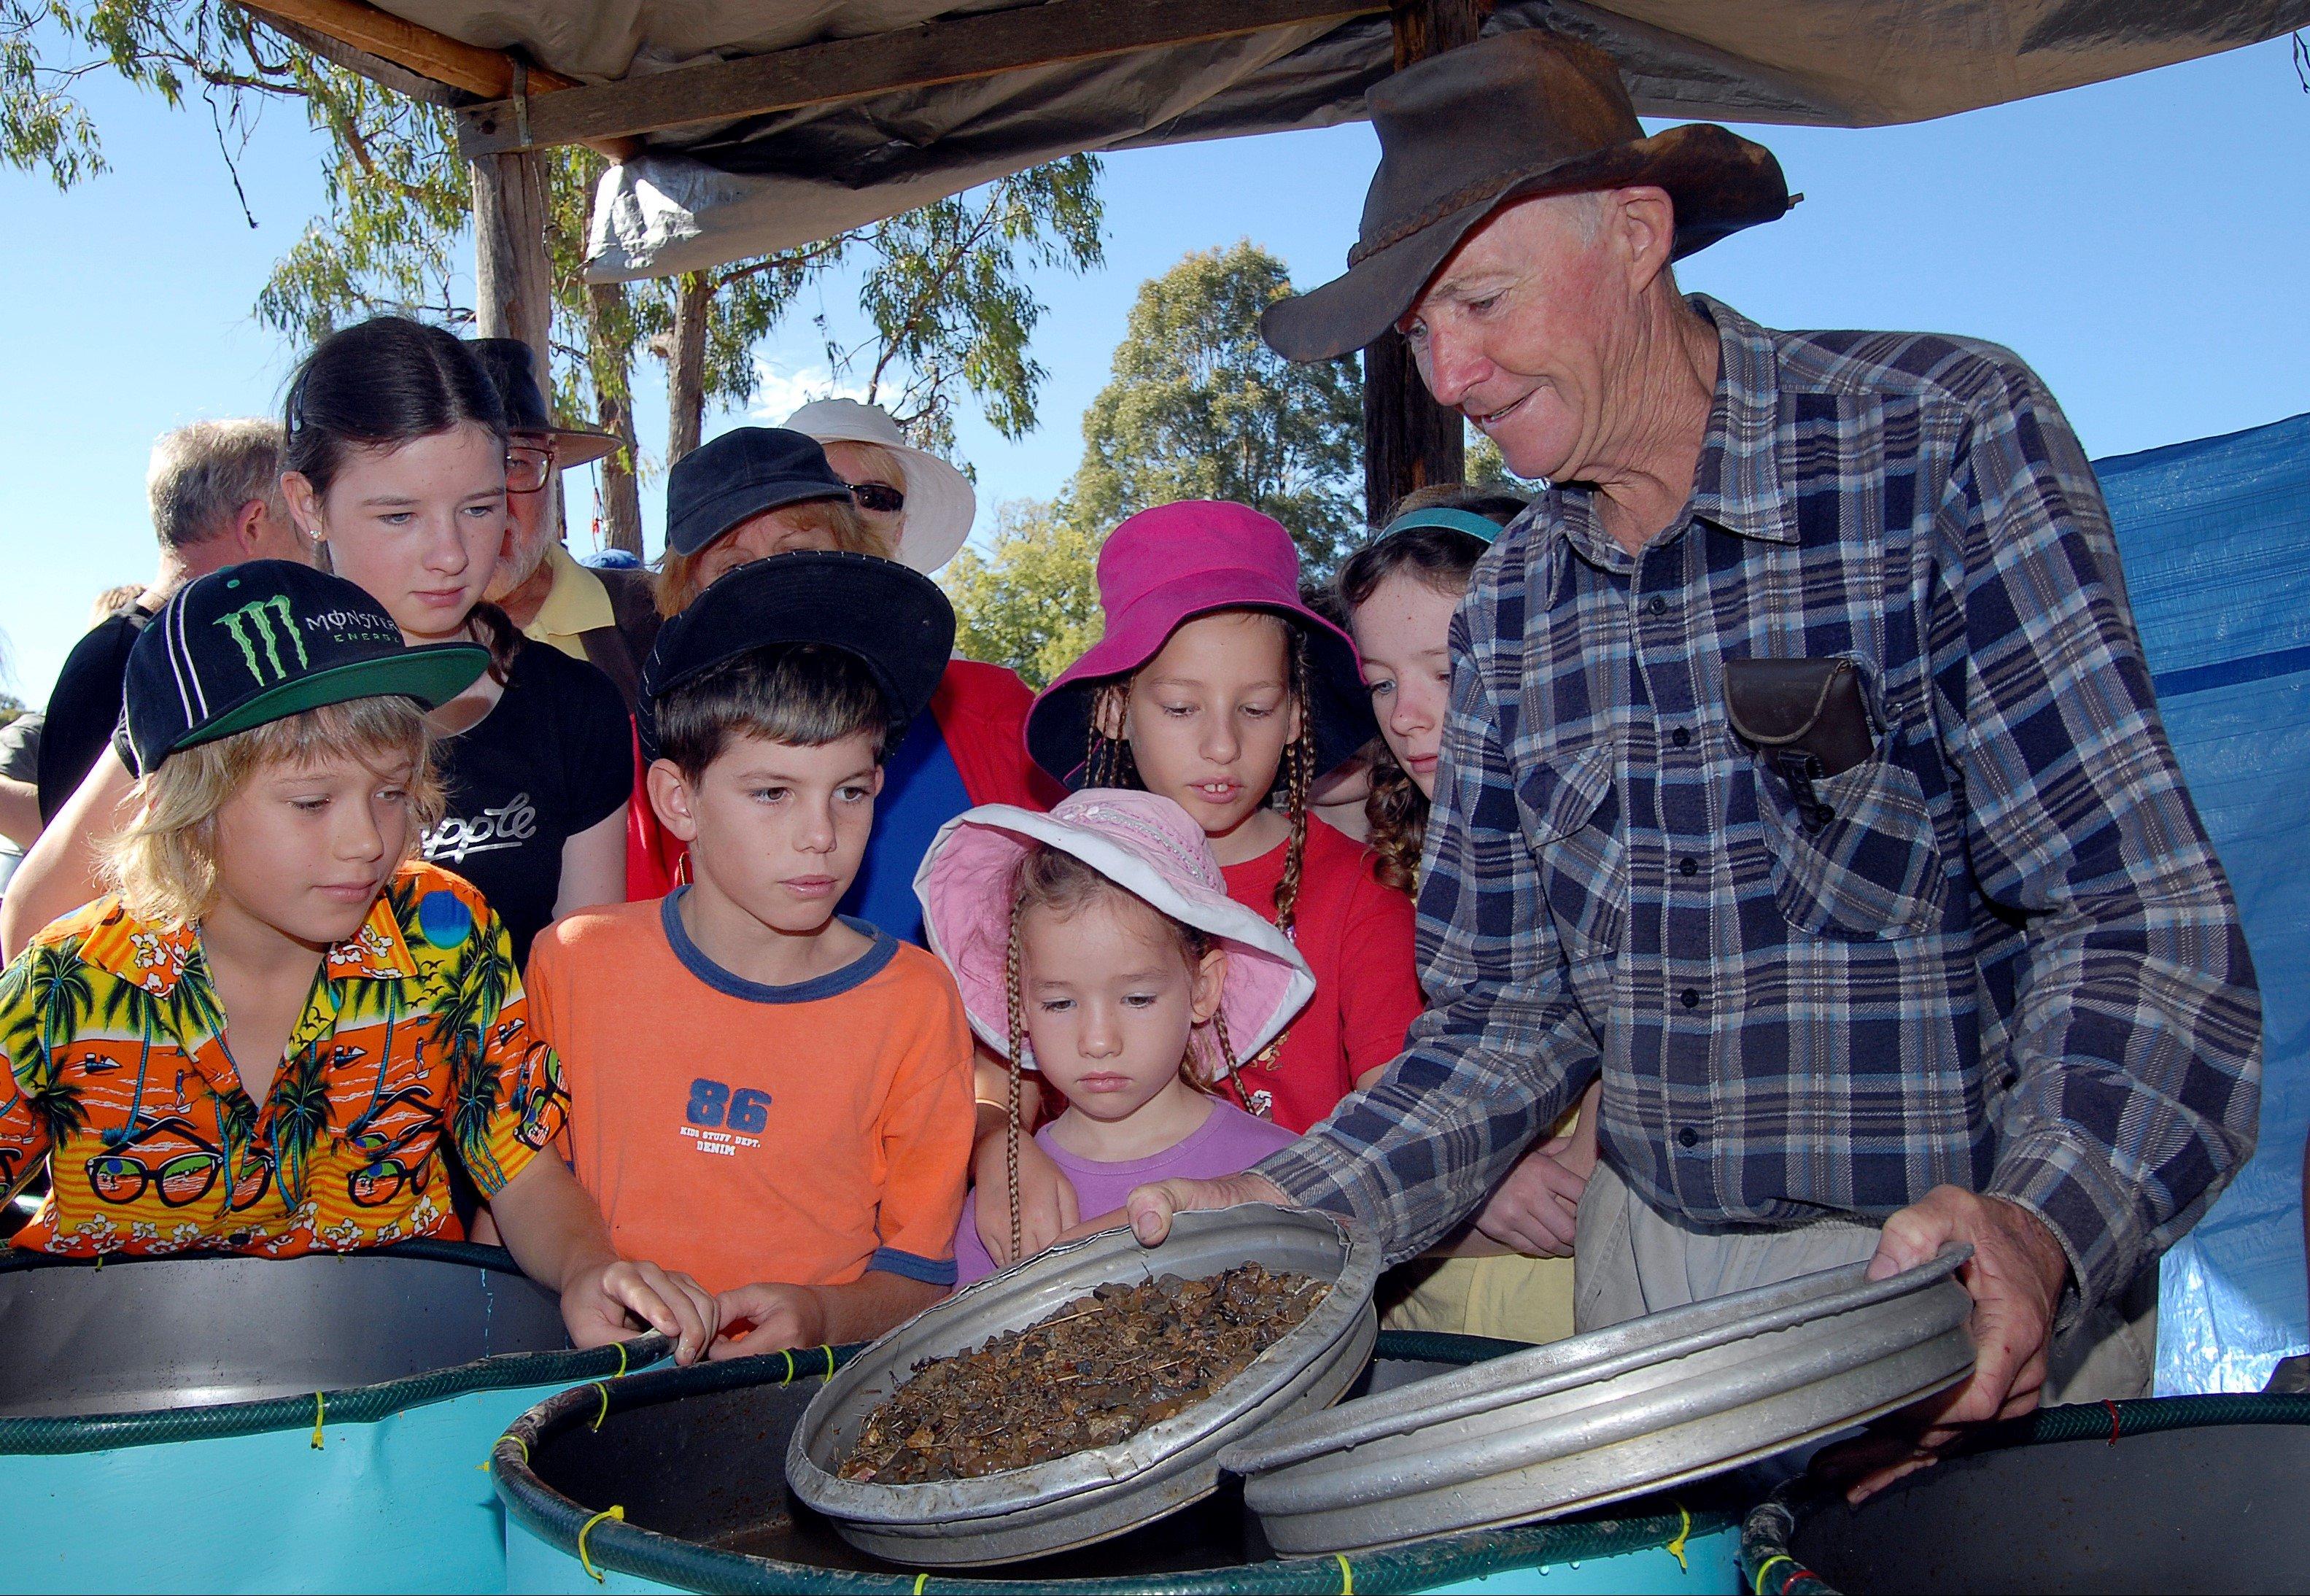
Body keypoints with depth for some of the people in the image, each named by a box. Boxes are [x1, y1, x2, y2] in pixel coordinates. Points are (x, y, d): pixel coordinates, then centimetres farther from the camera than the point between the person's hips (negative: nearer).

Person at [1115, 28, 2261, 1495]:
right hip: (1650, 1268, 4)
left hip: (1966, 1280, -4)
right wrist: (1290, 1209, -10)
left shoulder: (1946, 440, -12)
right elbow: (1509, 1020, 5)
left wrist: (2041, 1225, -33)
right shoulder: (1508, 608, 2)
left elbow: (2137, 908, -17)